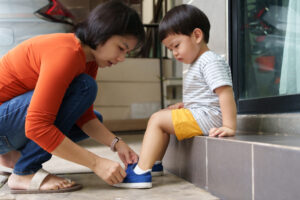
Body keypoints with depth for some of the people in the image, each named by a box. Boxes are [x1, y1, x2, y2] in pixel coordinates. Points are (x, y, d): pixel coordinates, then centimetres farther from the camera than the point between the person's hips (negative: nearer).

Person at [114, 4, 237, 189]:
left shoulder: (211, 61, -14)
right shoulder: (198, 64, 19)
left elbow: (225, 93, -25)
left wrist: (229, 127, -31)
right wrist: (185, 105, 16)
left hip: (206, 116, -11)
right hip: (197, 114, 11)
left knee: (157, 119, -15)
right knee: (164, 116, 20)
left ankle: (142, 172, -19)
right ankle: (154, 163, 22)